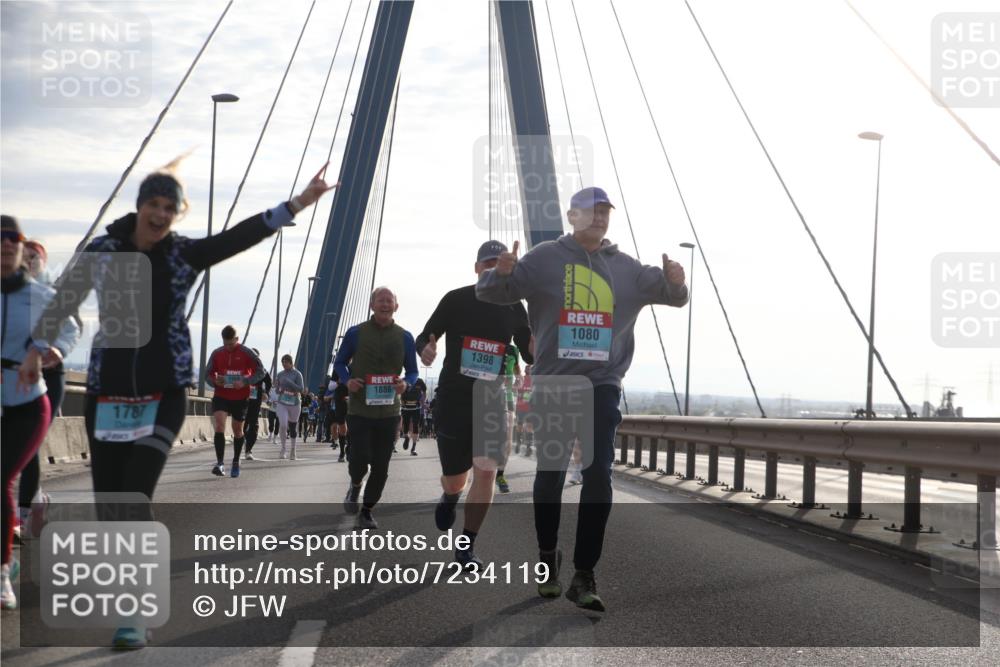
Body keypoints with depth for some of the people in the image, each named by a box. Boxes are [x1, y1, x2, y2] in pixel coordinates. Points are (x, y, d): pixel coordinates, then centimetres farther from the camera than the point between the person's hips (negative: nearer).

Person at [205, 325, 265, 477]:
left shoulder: (246, 353, -6)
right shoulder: (216, 353, 2)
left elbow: (261, 372, -5)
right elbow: (208, 374, 11)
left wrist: (245, 382, -19)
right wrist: (215, 381, -13)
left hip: (240, 397, -1)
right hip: (221, 396, 1)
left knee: (237, 430, 9)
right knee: (219, 426, -18)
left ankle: (236, 463, 27)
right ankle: (220, 463, -22)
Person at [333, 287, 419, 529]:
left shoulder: (404, 337, 5)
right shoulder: (356, 333, -1)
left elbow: (412, 371, 12)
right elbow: (340, 363, 9)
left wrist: (406, 384, -11)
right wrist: (348, 380, -12)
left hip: (388, 412, 2)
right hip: (359, 410, -2)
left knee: (380, 466, 4)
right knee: (359, 460, -10)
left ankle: (367, 511, 22)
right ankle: (355, 485, 26)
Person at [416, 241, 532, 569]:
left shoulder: (514, 308, 4)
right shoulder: (456, 300, -4)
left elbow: (529, 354, 10)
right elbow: (423, 337, 0)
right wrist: (426, 349, -25)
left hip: (491, 398, 2)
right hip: (452, 398, -2)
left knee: (486, 471, -13)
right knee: (455, 477, 5)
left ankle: (466, 546, -1)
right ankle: (449, 498, 45)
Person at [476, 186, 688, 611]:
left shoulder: (626, 268, 8)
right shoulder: (544, 258, 1)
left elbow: (672, 295, 11)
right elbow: (492, 293, -1)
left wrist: (676, 281, -14)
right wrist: (501, 272, -25)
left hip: (602, 386, 1)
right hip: (552, 384, -1)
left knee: (599, 478, -4)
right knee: (550, 474, 8)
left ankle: (584, 575, 0)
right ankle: (548, 556, 28)